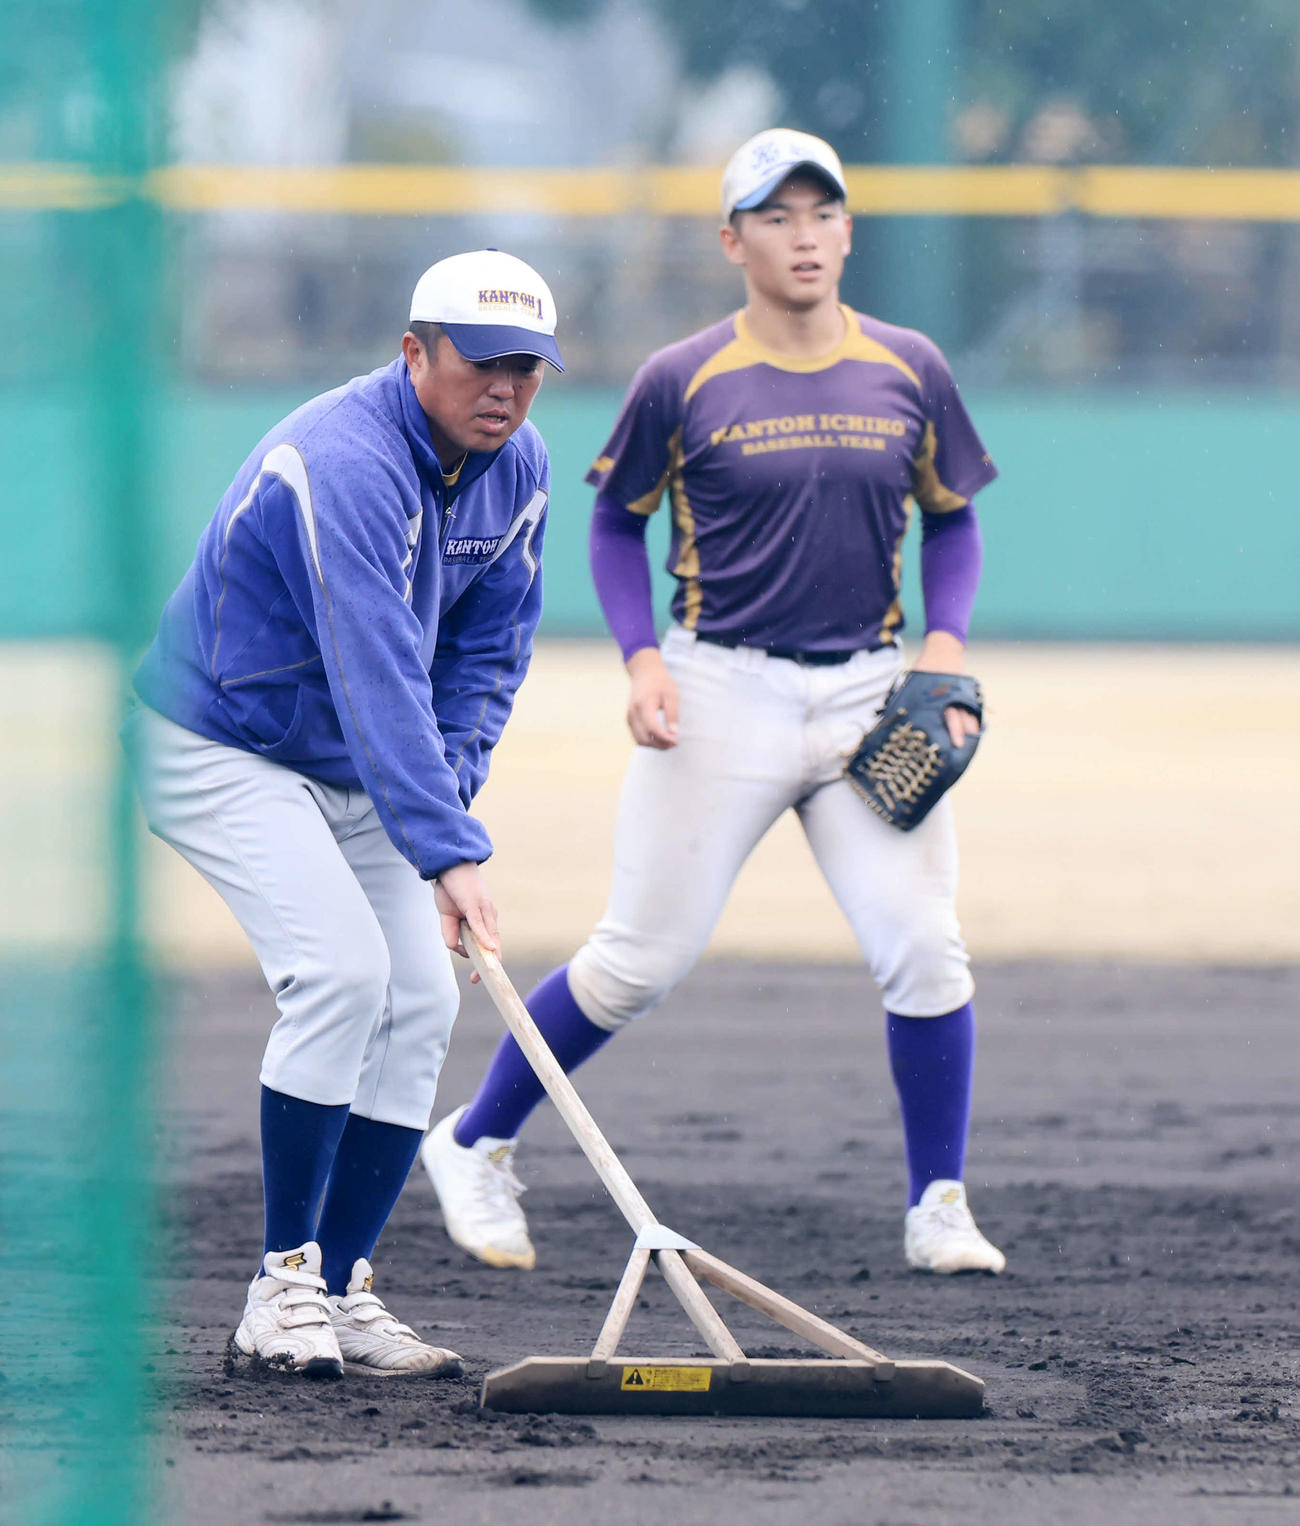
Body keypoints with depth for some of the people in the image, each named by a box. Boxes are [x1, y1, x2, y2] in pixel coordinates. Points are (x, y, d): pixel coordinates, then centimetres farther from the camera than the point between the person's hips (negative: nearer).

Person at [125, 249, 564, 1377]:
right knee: (340, 969, -22)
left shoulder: (518, 468, -4)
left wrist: (446, 785, -11)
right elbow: (378, 678, -39)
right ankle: (284, 1283, -13)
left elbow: (489, 647, 5)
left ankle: (342, 1290, 4)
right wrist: (448, 853, -45)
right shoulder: (343, 465, -31)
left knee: (422, 1001, -2)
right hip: (220, 745, -8)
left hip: (358, 771, 8)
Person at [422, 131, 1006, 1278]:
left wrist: (944, 644, -2)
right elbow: (617, 519, 8)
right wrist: (643, 657, -6)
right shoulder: (684, 381, -3)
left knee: (924, 949, -9)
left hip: (869, 697, 2)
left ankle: (938, 1213, 5)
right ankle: (475, 1146, 17)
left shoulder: (909, 372, 5)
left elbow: (953, 522, 14)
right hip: (721, 697, -2)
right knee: (644, 959, -2)